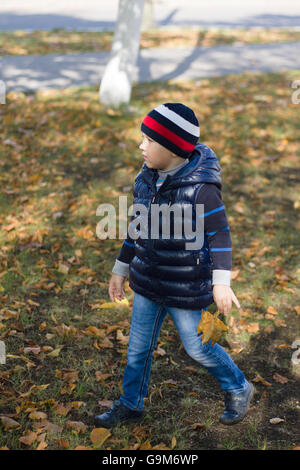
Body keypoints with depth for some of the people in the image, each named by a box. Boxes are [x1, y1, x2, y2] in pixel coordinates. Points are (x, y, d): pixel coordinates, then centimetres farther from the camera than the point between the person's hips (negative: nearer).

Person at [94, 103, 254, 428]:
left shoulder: (201, 189, -21)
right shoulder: (144, 181, -1)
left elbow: (219, 235, -15)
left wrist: (221, 283, -22)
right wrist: (121, 270, 17)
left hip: (187, 290, -6)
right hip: (147, 284, 6)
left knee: (198, 348, 9)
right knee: (138, 346, 15)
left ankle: (238, 390, 35)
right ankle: (130, 405, 36)